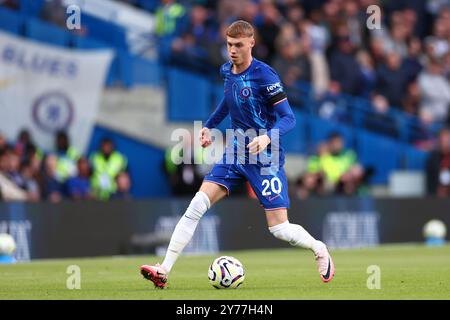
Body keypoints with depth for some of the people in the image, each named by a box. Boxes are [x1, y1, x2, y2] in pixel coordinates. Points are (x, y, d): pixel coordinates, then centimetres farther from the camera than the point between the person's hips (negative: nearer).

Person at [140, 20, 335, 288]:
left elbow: (289, 118, -18)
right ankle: (164, 271, -12)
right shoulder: (227, 71, 4)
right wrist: (209, 126, 24)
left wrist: (268, 137, -35)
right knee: (197, 205, -10)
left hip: (266, 158, -6)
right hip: (235, 153, 6)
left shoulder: (264, 75, -16)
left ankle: (320, 250, 25)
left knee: (279, 229, -7)